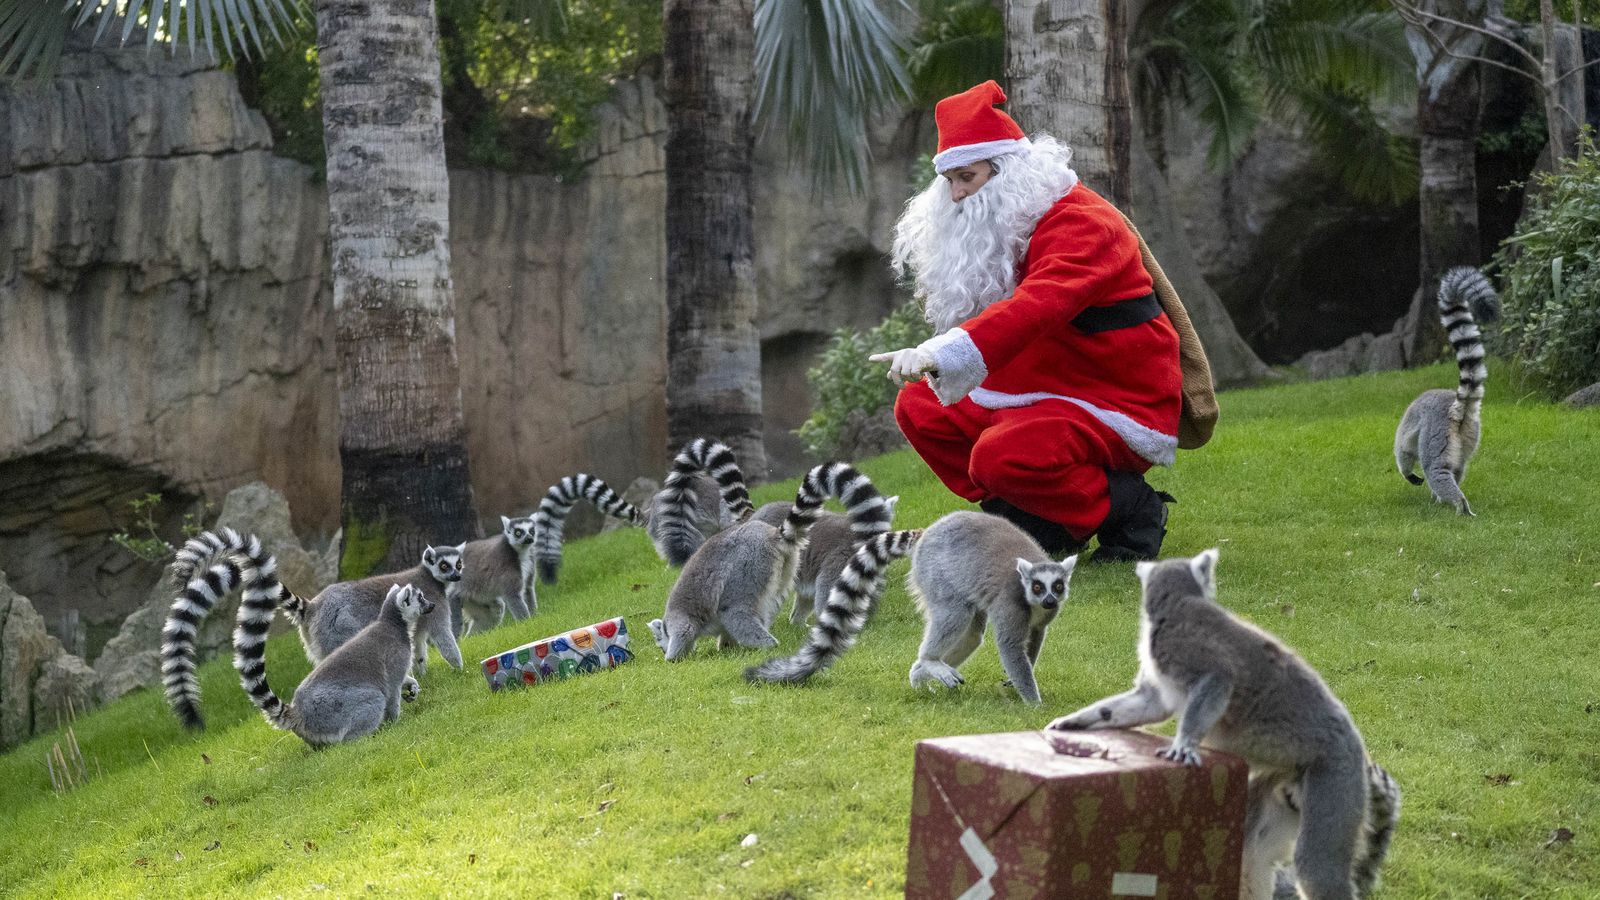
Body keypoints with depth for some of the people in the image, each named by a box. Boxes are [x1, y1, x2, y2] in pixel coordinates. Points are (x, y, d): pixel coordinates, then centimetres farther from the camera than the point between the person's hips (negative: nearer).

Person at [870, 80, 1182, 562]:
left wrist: (942, 355, -49)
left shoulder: (1080, 223, -20)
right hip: (1033, 396, 10)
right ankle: (1038, 524, 4)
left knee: (1001, 455, -33)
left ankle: (1132, 510, -9)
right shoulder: (994, 230, 11)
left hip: (1115, 407, -10)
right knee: (918, 408, 2)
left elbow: (1036, 307, -38)